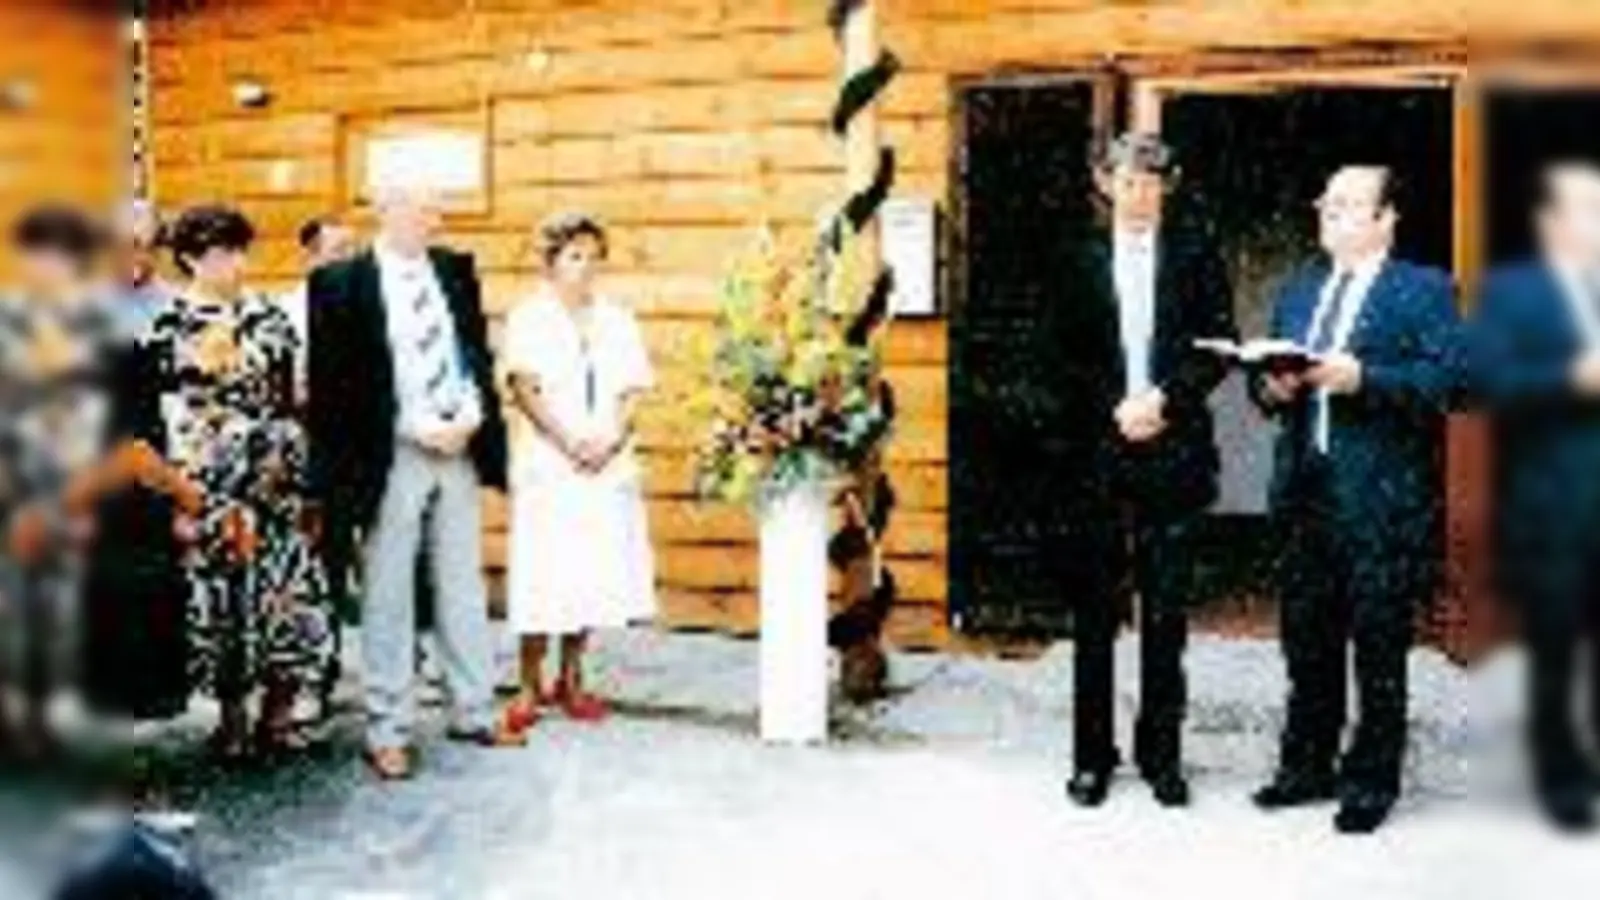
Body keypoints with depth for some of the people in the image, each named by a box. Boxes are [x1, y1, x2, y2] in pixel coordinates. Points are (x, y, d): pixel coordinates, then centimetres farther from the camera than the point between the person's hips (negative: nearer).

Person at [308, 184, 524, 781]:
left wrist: (471, 417, -6)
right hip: (391, 457, -5)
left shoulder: (455, 272, 9)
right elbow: (340, 385, -10)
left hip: (460, 450, 5)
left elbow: (477, 353, 12)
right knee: (388, 596, 2)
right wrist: (421, 429, -15)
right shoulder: (342, 283, -8)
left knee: (464, 586, 12)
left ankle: (474, 712, 22)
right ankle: (387, 732, 10)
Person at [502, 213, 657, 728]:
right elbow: (525, 390, -6)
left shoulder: (617, 321, 14)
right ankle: (531, 687, 3)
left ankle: (570, 680, 15)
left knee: (593, 574, 4)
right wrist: (568, 443, -14)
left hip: (608, 467, 4)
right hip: (547, 466, -4)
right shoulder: (529, 318, 2)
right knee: (543, 576, -5)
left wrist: (610, 440, -8)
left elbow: (631, 392, 9)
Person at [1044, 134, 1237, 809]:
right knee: (1094, 612, 5)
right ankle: (1092, 756, 13)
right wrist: (1113, 408, -9)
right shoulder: (1080, 261, 7)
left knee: (1167, 611, 4)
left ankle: (1162, 753, 13)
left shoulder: (1195, 257, 6)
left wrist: (1164, 398, -11)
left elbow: (1220, 346, 2)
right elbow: (1060, 353, 4)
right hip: (1097, 450, 1)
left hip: (1172, 448, 0)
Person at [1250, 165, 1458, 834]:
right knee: (1306, 639, 13)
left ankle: (1372, 782, 11)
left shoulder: (1425, 291, -2)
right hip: (1306, 490, 6)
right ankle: (1307, 766, 25)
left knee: (1379, 647, 1)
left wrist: (1361, 378, -23)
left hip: (1383, 497, -6)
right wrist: (1272, 388, -4)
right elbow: (1267, 378, 18)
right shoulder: (1296, 292, 18)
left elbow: (1444, 378, -14)